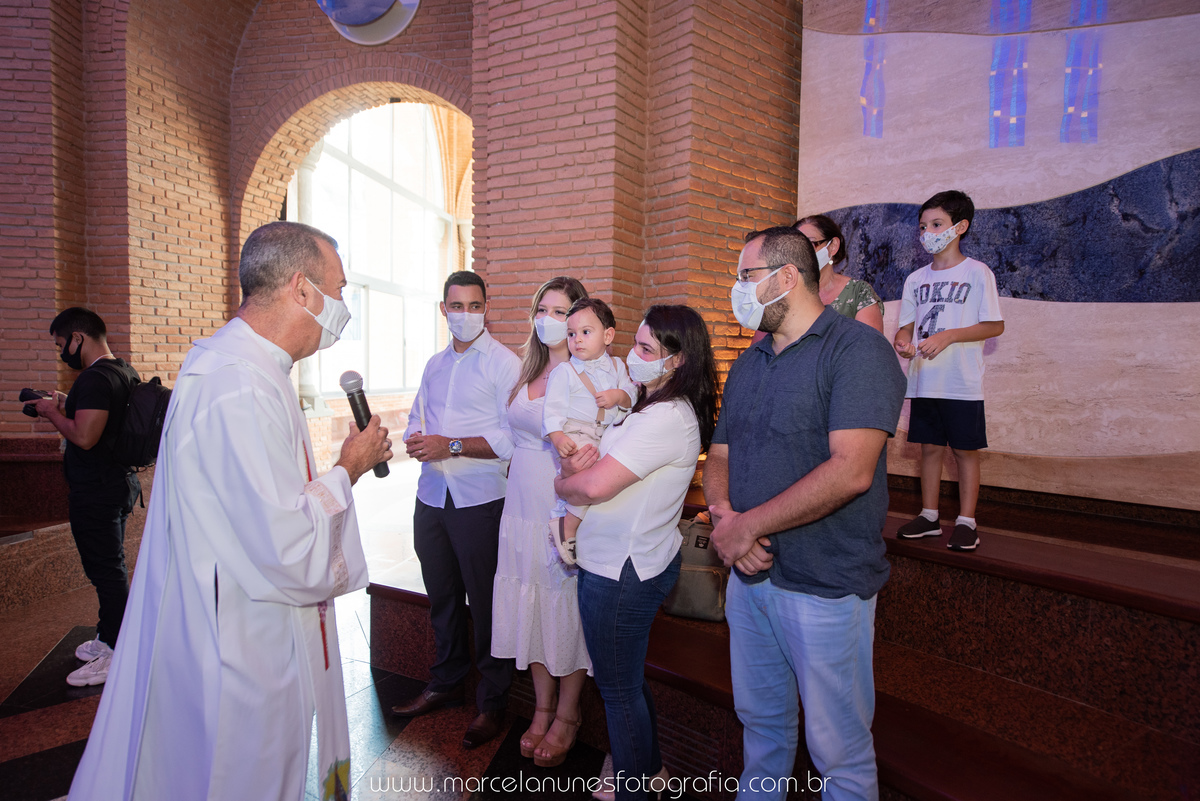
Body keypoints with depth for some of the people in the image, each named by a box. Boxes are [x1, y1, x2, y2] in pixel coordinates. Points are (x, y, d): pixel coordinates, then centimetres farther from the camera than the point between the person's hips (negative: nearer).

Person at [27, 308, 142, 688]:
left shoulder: (95, 378, -20)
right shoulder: (124, 371, 12)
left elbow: (84, 437, -26)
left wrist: (53, 412, -11)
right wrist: (68, 406, 11)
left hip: (96, 492, -10)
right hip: (121, 483, 10)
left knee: (106, 570, -2)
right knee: (111, 567, 19)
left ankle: (116, 657, 8)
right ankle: (109, 637, 33)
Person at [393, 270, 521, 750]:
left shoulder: (504, 363, -7)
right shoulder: (435, 364, 15)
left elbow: (514, 436, -15)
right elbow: (417, 418, 18)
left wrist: (451, 445, -21)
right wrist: (413, 440, -5)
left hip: (479, 500, -6)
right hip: (431, 496, 6)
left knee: (486, 603, 2)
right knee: (442, 597, 17)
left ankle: (492, 703, 19)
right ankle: (445, 686, 35)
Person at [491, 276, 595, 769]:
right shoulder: (529, 373, 10)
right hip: (522, 507, 7)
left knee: (566, 607, 7)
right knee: (530, 605, 15)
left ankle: (567, 716, 28)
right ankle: (542, 709, 34)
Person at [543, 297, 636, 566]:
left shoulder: (616, 366, 14)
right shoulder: (564, 371, -1)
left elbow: (632, 393, 11)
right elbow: (554, 407, -7)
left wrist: (619, 395, -12)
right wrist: (557, 436, -22)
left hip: (608, 434, 6)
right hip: (575, 435, -6)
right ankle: (568, 527, -9)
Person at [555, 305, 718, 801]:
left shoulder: (666, 419, -24)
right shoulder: (653, 409, 9)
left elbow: (592, 488, -28)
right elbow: (594, 468, 9)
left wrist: (563, 481, -7)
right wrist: (578, 465, -12)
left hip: (621, 573, -10)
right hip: (634, 561, 10)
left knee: (619, 689, 10)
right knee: (628, 680, 25)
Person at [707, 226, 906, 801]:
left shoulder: (857, 350, -14)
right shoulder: (748, 363, 11)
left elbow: (850, 471, -25)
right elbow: (720, 457, 12)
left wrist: (748, 526, -19)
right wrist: (722, 514, -10)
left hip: (825, 586, -7)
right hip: (748, 575, 7)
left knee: (838, 747, 10)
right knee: (760, 720, 23)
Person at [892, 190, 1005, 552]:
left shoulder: (977, 272, -3)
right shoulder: (916, 279, 12)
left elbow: (995, 325, -6)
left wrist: (947, 335, -18)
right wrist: (902, 340, -9)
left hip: (963, 382, -4)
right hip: (924, 381, 5)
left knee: (965, 450, 2)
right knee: (929, 447, 10)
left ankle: (966, 522, 11)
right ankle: (929, 516, 20)